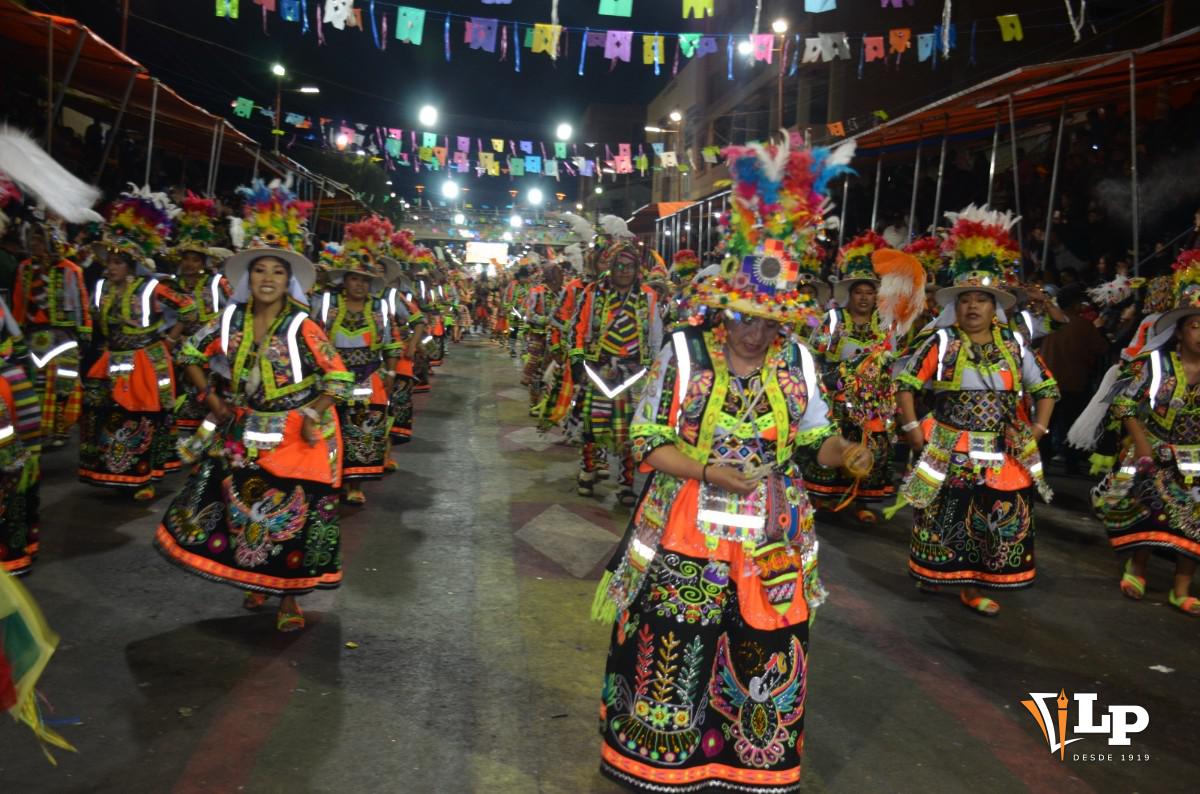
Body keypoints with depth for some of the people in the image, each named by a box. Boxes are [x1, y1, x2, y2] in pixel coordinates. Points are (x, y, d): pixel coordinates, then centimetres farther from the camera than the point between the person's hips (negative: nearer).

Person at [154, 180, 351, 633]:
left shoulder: (302, 328, -14)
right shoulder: (230, 321, -3)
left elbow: (339, 379, -14)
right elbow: (191, 354, 11)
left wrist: (311, 417, -17)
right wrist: (211, 398, 4)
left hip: (293, 442, -4)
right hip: (242, 437, 4)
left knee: (293, 514, 3)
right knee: (242, 509, 14)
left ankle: (289, 596, 19)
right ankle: (255, 580, 36)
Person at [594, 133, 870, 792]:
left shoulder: (797, 362, 1)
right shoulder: (684, 353, -9)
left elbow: (818, 435, 9)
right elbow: (648, 440, -9)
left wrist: (846, 453, -14)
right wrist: (711, 472, -22)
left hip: (772, 545, 3)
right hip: (687, 542, -3)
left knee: (767, 661, 13)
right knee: (671, 660, 6)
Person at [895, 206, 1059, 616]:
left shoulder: (1014, 345, 4)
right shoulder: (941, 343, -6)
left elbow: (1046, 389, 14)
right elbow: (905, 384, -2)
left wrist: (1037, 431, 5)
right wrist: (913, 431, -7)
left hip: (1001, 458, 3)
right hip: (948, 454, -3)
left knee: (996, 523, 6)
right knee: (943, 520, 7)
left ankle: (973, 586, 19)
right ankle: (933, 572, 26)